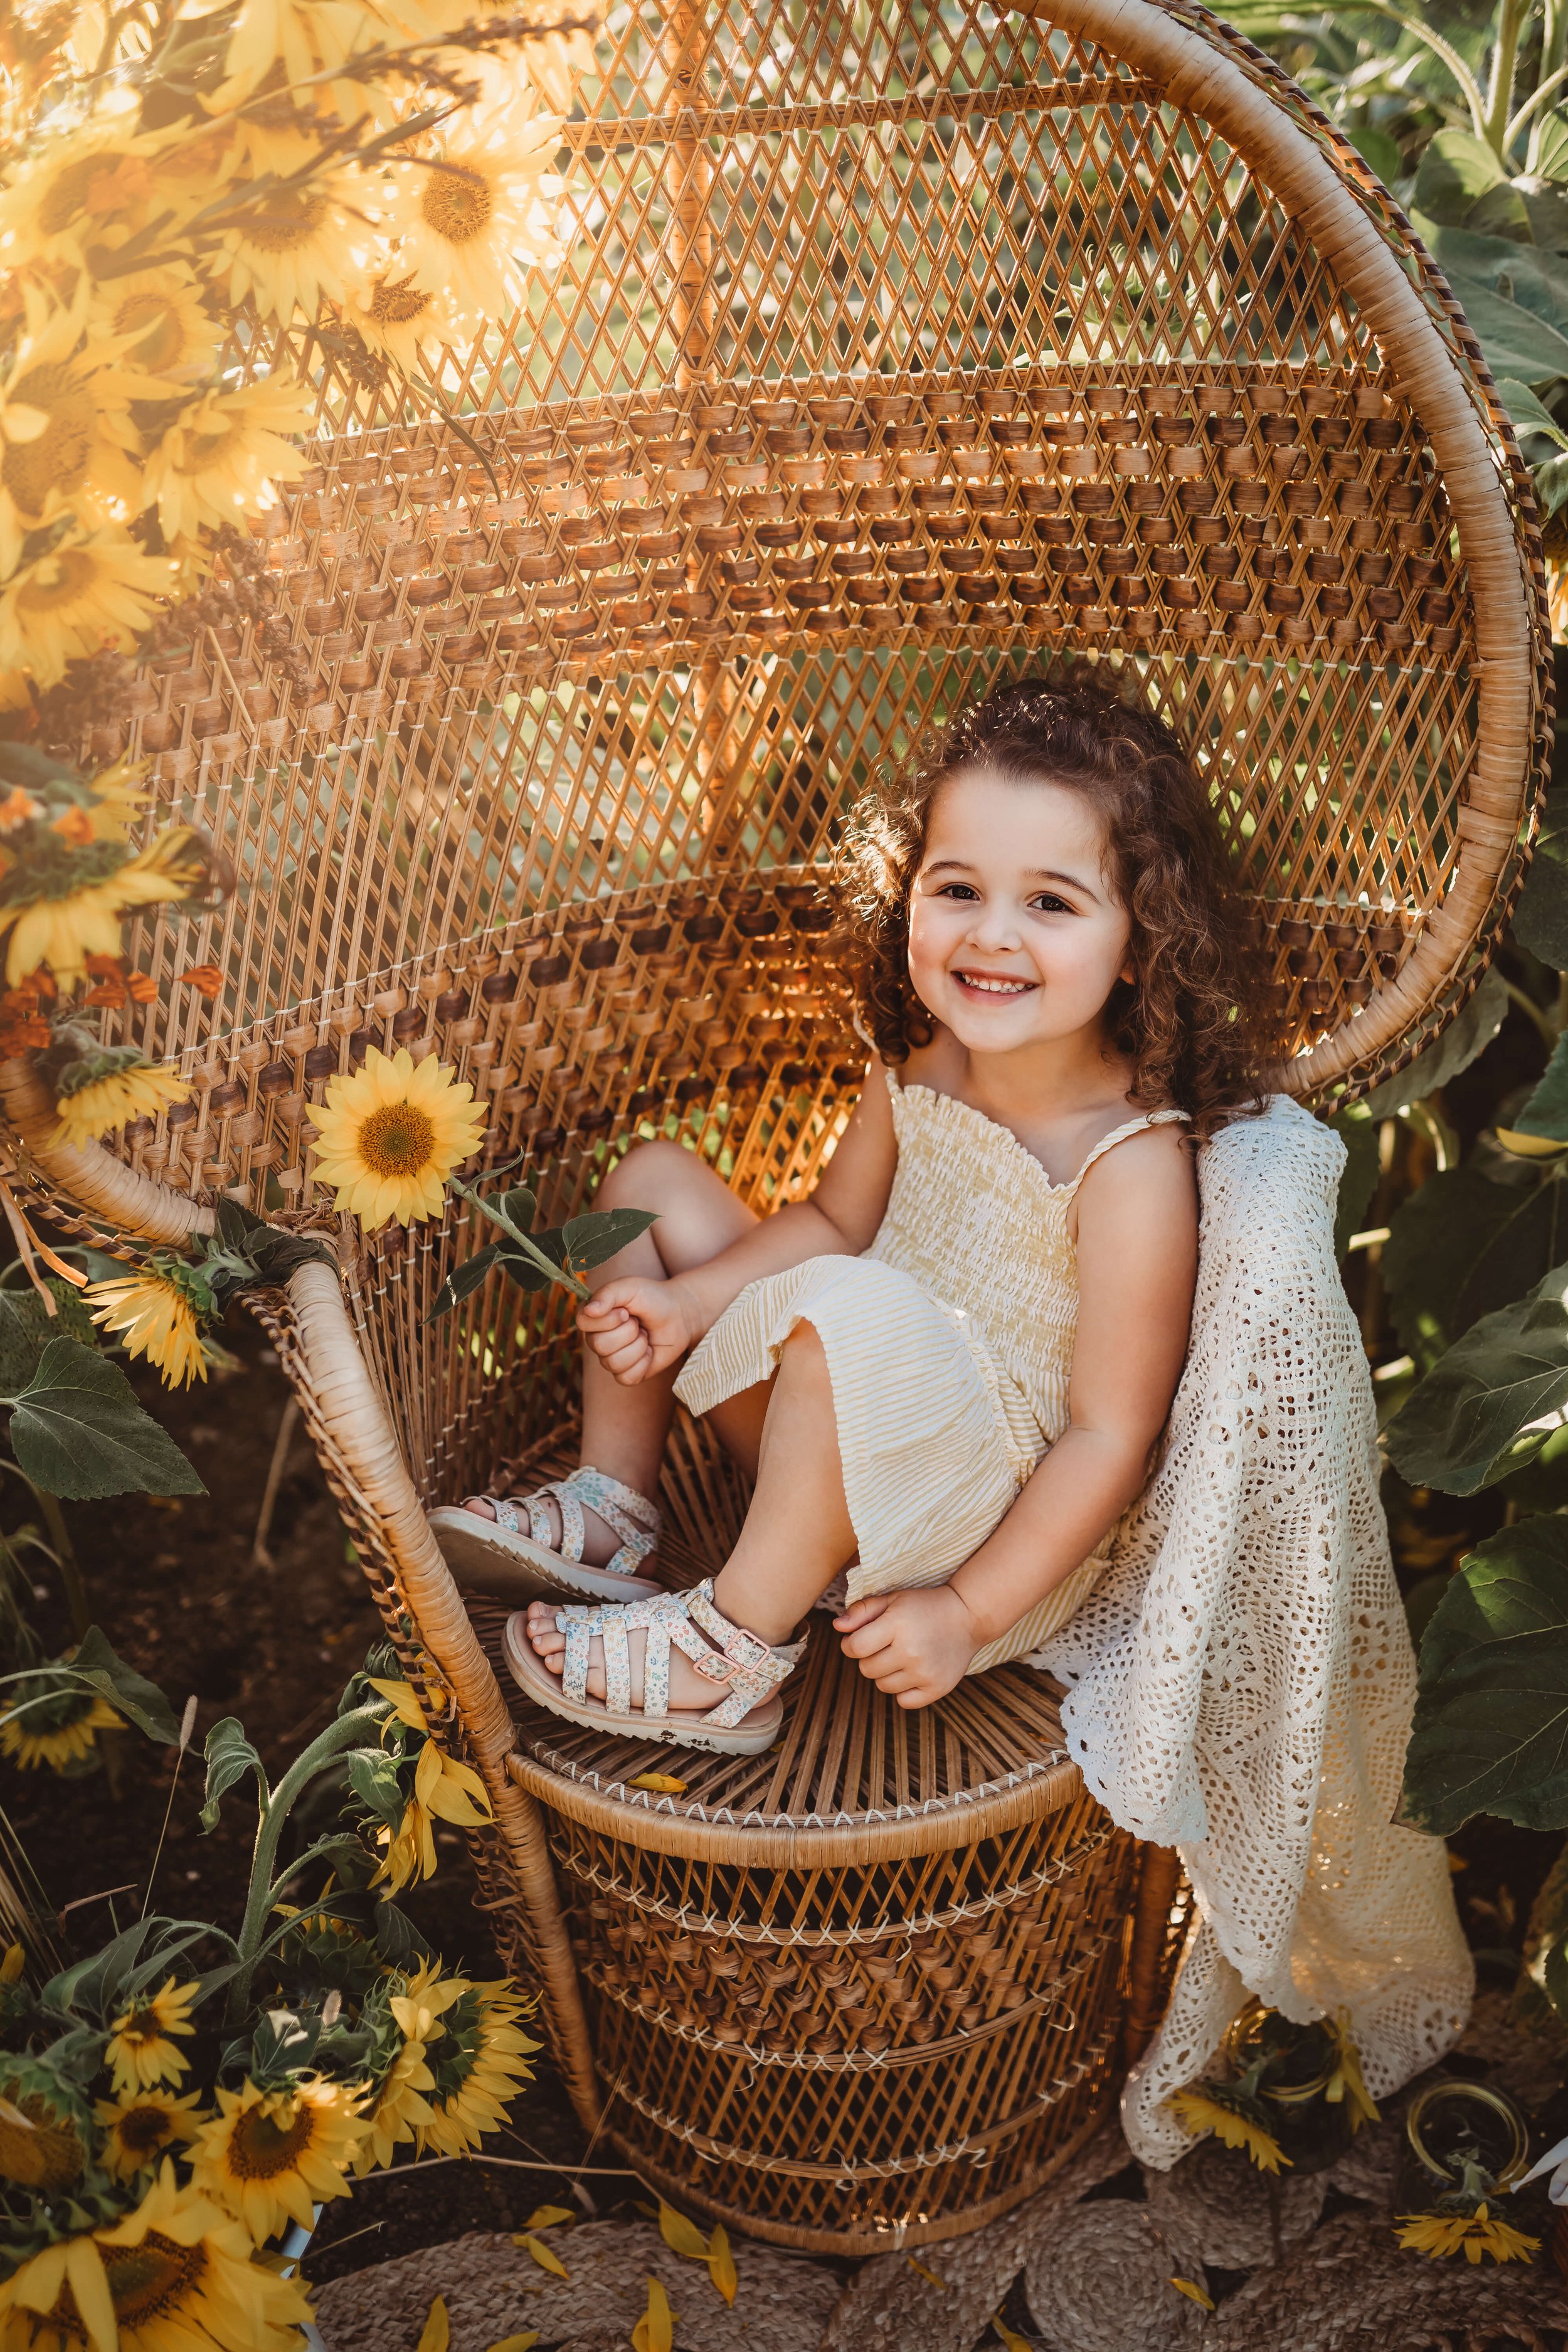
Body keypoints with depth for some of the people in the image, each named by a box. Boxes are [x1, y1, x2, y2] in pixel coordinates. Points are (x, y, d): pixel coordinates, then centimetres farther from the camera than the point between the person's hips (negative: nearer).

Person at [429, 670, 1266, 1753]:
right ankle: (613, 1509, 9)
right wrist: (687, 1301, -6)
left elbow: (1110, 1438, -21)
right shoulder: (922, 1064, -5)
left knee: (853, 1304, -39)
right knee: (656, 1179, 4)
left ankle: (733, 1653, -17)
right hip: (849, 1452, 7)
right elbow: (834, 1220, 9)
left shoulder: (1133, 1168, -25)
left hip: (1001, 1535, -7)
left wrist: (968, 1611, -19)